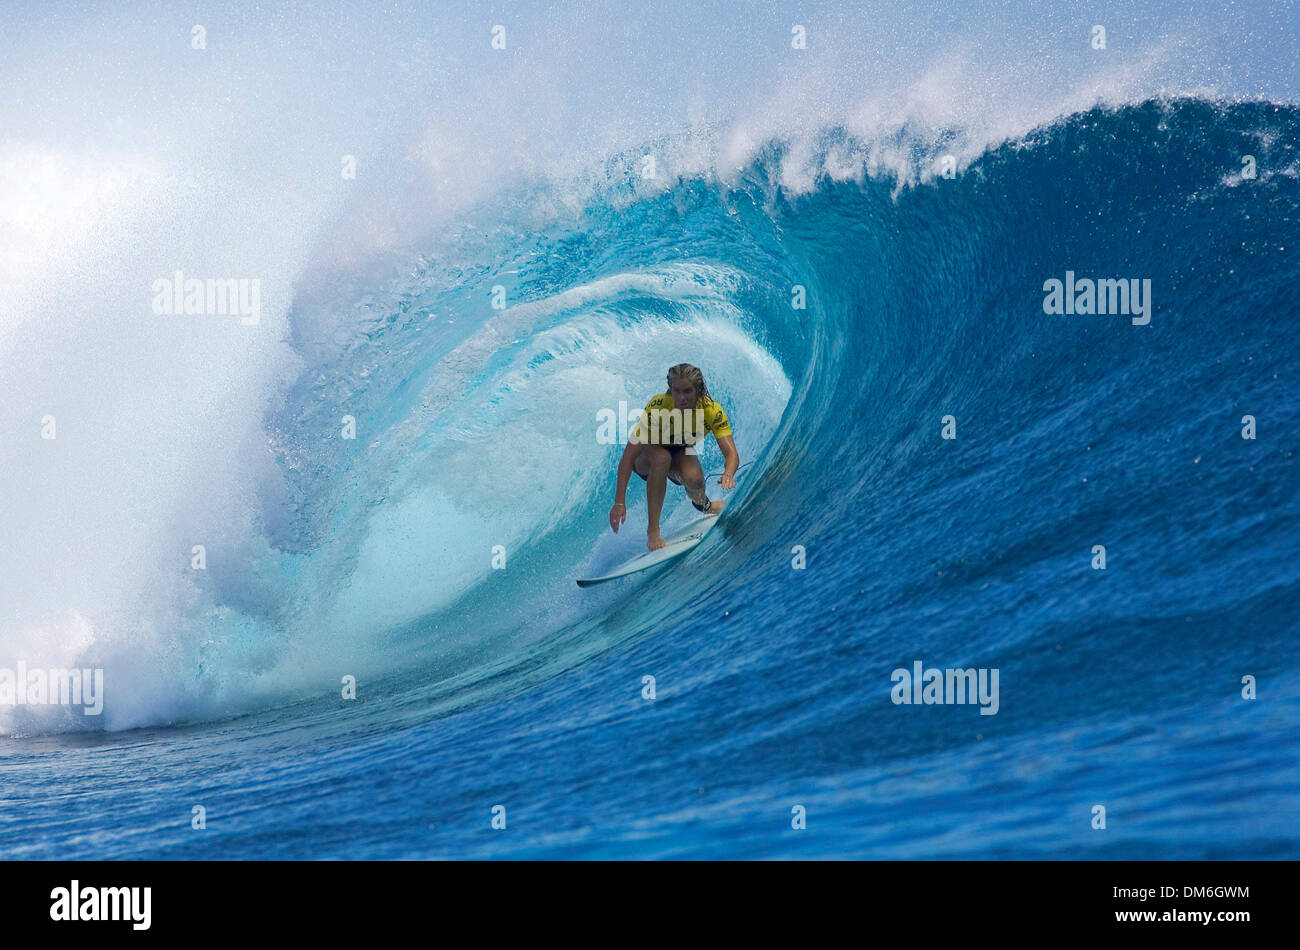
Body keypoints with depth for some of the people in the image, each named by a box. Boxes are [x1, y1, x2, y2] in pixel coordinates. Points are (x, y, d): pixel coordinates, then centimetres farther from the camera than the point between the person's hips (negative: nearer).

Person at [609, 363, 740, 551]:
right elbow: (628, 456, -34)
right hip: (646, 458, -2)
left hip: (681, 454, 2)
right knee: (662, 456, -38)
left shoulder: (712, 410, -27)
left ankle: (702, 504, 6)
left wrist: (728, 474, -56)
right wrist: (619, 502, -40)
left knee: (694, 479, -32)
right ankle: (652, 529, -25)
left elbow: (731, 452, -31)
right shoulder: (658, 406, -34)